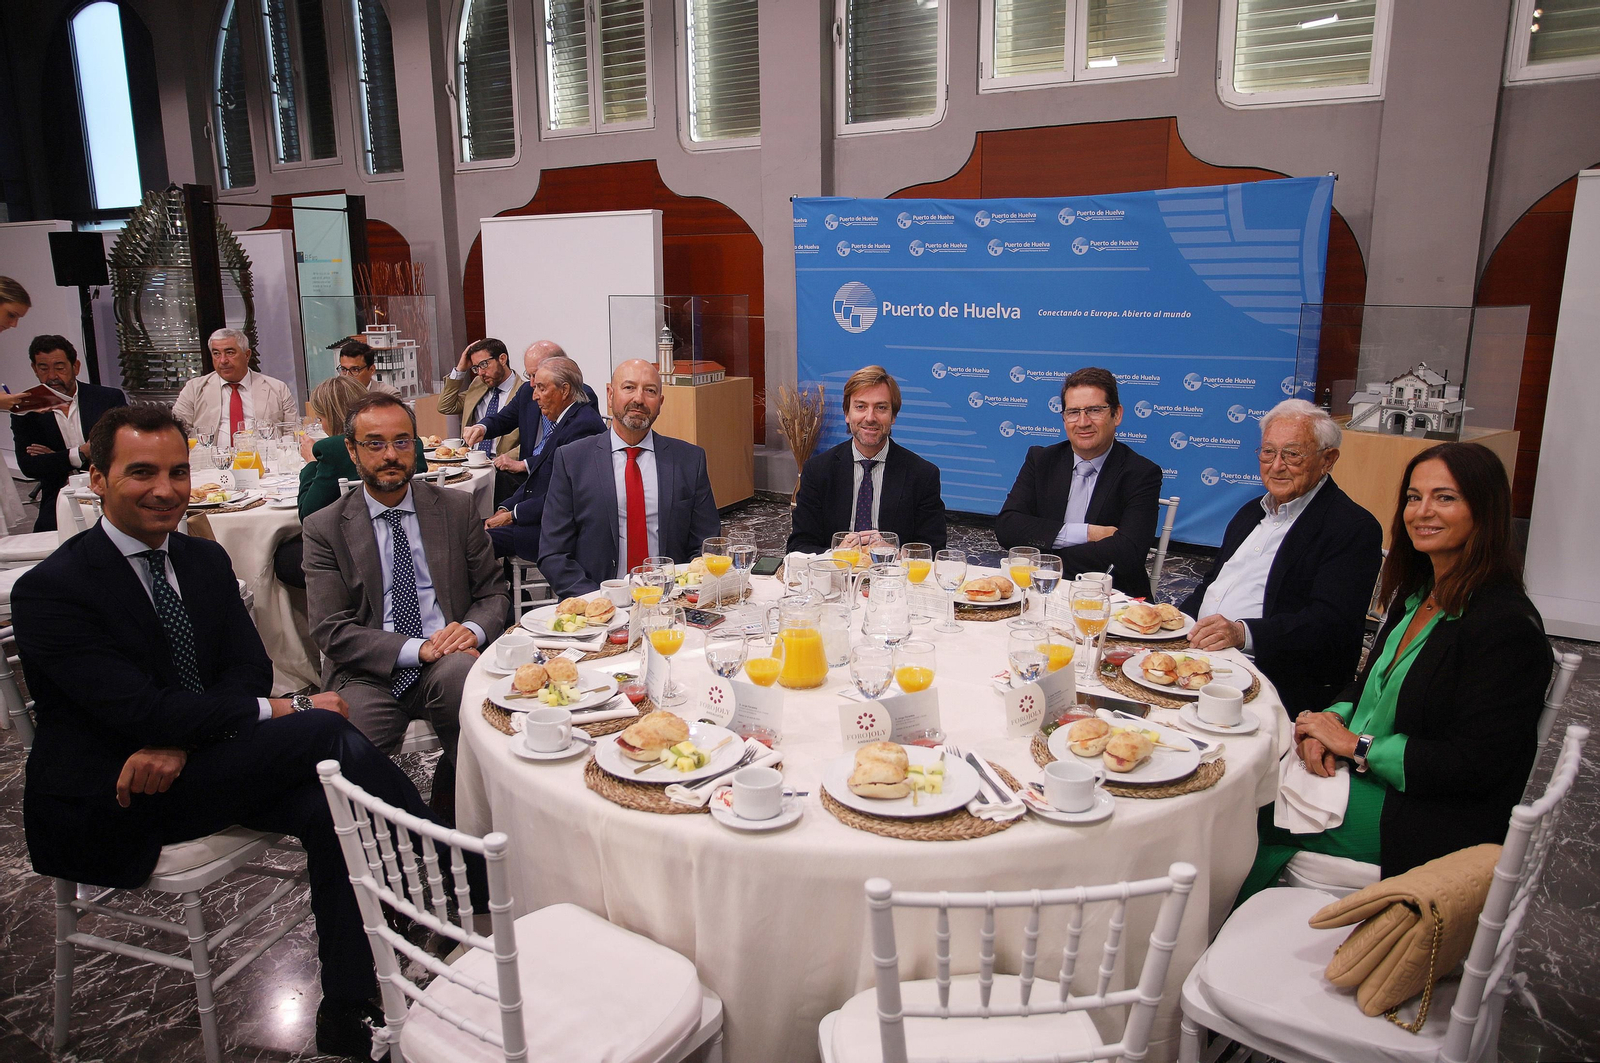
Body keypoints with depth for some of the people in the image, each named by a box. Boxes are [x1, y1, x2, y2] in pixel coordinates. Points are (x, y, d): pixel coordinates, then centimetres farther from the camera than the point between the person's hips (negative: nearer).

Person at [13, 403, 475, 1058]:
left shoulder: (205, 560, 8)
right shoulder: (49, 590, -13)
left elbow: (248, 667, 2)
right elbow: (137, 708, -22)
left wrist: (178, 742, -18)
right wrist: (282, 710, -21)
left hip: (192, 765, 6)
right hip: (105, 812, -6)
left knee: (327, 807, -22)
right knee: (325, 734, -24)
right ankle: (465, 877, -13)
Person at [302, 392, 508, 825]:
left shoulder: (457, 508, 12)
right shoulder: (325, 528, 7)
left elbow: (493, 593, 15)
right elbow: (330, 631, -1)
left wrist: (472, 629, -10)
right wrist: (416, 649, -16)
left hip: (449, 663, 1)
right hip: (368, 676, -1)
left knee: (459, 672, -36)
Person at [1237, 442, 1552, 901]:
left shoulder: (1507, 626, -18)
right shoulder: (1416, 596, 8)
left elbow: (1476, 763, -21)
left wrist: (1356, 745, -18)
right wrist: (1332, 723, -6)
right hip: (1357, 772, 7)